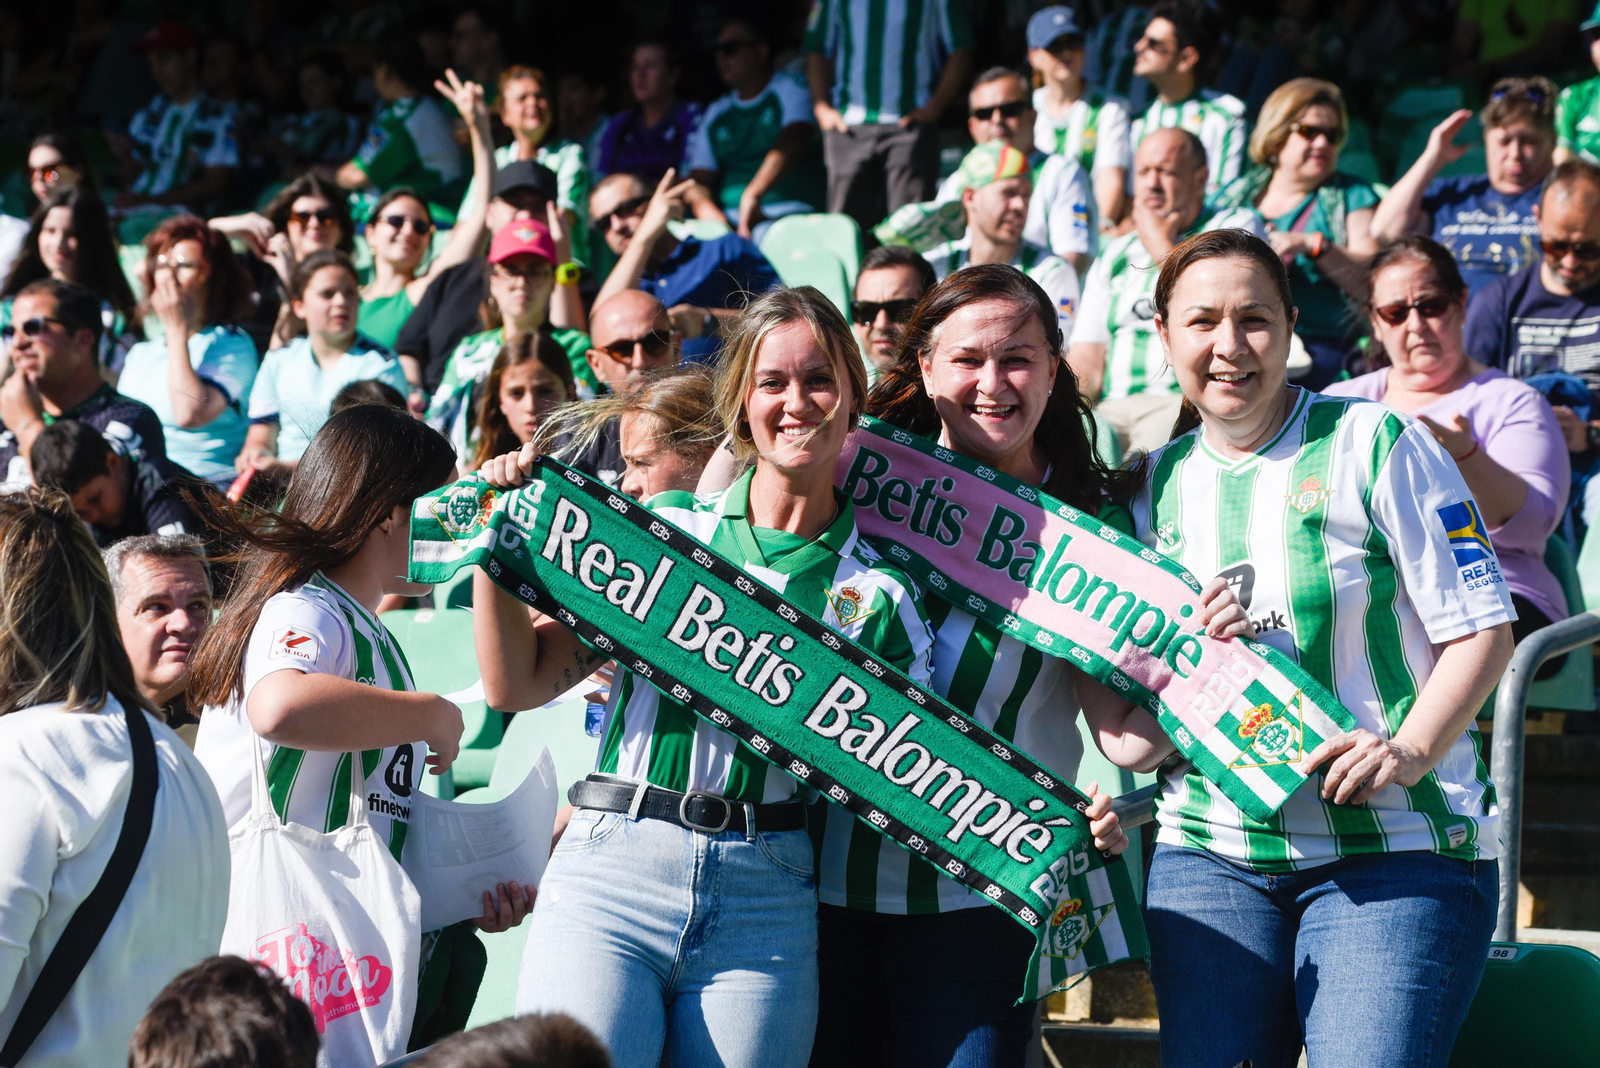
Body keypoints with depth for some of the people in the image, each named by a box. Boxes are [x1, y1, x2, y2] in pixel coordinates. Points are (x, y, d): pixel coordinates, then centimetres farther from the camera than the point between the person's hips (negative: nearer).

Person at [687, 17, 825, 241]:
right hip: (730, 220, 5)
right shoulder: (715, 114, 22)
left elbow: (791, 144, -14)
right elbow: (700, 182, 13)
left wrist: (752, 194, -30)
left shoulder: (789, 91, 5)